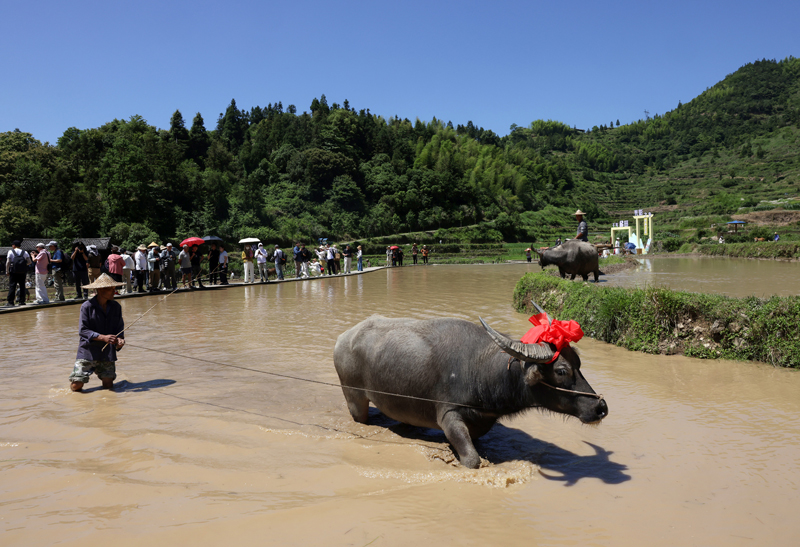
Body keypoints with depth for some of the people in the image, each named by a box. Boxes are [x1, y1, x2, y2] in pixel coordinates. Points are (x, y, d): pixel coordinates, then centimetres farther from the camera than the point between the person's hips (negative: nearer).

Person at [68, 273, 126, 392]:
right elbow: (83, 331, -12)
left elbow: (119, 329, 7)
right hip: (88, 351, -3)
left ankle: (104, 374, 32)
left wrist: (120, 339, -15)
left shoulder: (116, 307, 5)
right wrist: (103, 337, -24)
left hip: (107, 353, 3)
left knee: (108, 385, -1)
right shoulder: (87, 306, -8)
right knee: (76, 386, -5)